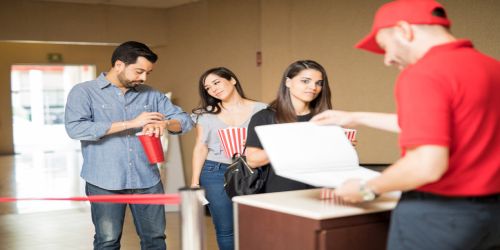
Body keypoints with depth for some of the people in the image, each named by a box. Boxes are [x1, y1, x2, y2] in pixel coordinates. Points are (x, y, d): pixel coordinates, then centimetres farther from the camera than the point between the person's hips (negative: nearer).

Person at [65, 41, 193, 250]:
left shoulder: (151, 95, 10)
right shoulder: (84, 91, -1)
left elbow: (185, 120, 8)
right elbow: (75, 128, -17)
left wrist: (163, 124, -17)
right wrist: (131, 123, -20)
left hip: (147, 180, 4)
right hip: (105, 183, -3)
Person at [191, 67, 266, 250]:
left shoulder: (261, 110, 2)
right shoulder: (206, 114, 8)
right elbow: (200, 148, 7)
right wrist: (195, 182, 3)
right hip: (215, 173, 1)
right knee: (225, 229, 3)